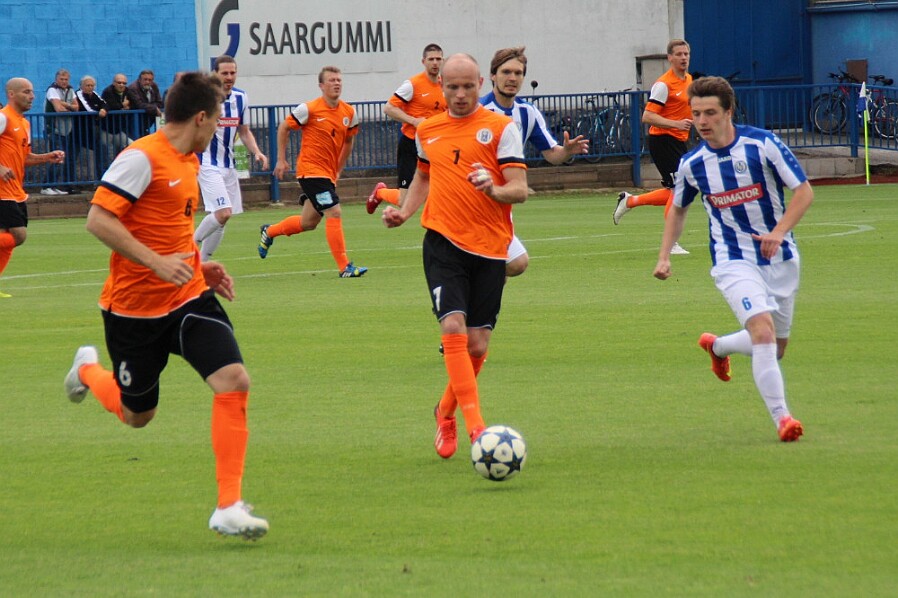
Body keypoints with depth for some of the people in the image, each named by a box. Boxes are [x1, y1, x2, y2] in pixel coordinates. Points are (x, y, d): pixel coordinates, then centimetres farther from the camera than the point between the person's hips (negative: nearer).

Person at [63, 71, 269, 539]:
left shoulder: (189, 162, 11)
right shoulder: (142, 158, -16)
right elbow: (99, 220, -23)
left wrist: (198, 267, 11)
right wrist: (157, 262, -28)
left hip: (188, 298, 7)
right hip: (136, 306, -6)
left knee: (234, 381, -16)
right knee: (137, 414, 10)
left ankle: (229, 507, -13)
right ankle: (88, 370, 45)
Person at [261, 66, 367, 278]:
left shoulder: (349, 113, 4)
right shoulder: (309, 109, -12)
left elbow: (348, 141, 20)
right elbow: (284, 128, -1)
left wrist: (338, 169, 18)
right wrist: (281, 159, -1)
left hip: (328, 173, 7)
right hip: (311, 170, -7)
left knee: (308, 222, 16)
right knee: (334, 213, -16)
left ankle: (269, 232, 41)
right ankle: (344, 267, -13)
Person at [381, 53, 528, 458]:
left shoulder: (501, 128, -1)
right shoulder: (427, 130, 11)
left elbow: (520, 190, -6)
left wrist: (494, 190, -28)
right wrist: (404, 212, 12)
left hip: (489, 249, -1)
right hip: (443, 242, 1)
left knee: (477, 344, 2)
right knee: (453, 327, -18)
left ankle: (446, 411, 30)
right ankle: (475, 427, -21)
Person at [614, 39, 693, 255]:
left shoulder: (689, 79, 12)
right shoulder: (664, 84, -15)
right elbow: (647, 117, -21)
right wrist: (676, 124, -29)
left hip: (678, 141, 9)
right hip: (663, 139, -9)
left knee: (674, 193, 12)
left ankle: (629, 201, 28)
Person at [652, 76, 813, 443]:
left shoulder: (763, 144, -11)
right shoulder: (692, 164, -3)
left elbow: (804, 191, -8)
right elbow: (678, 209, 16)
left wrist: (779, 232, -23)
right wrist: (664, 257, 6)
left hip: (780, 259, 1)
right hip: (734, 263, -1)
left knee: (775, 350, 12)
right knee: (762, 330, -25)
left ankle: (717, 346, 41)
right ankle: (781, 417, -24)